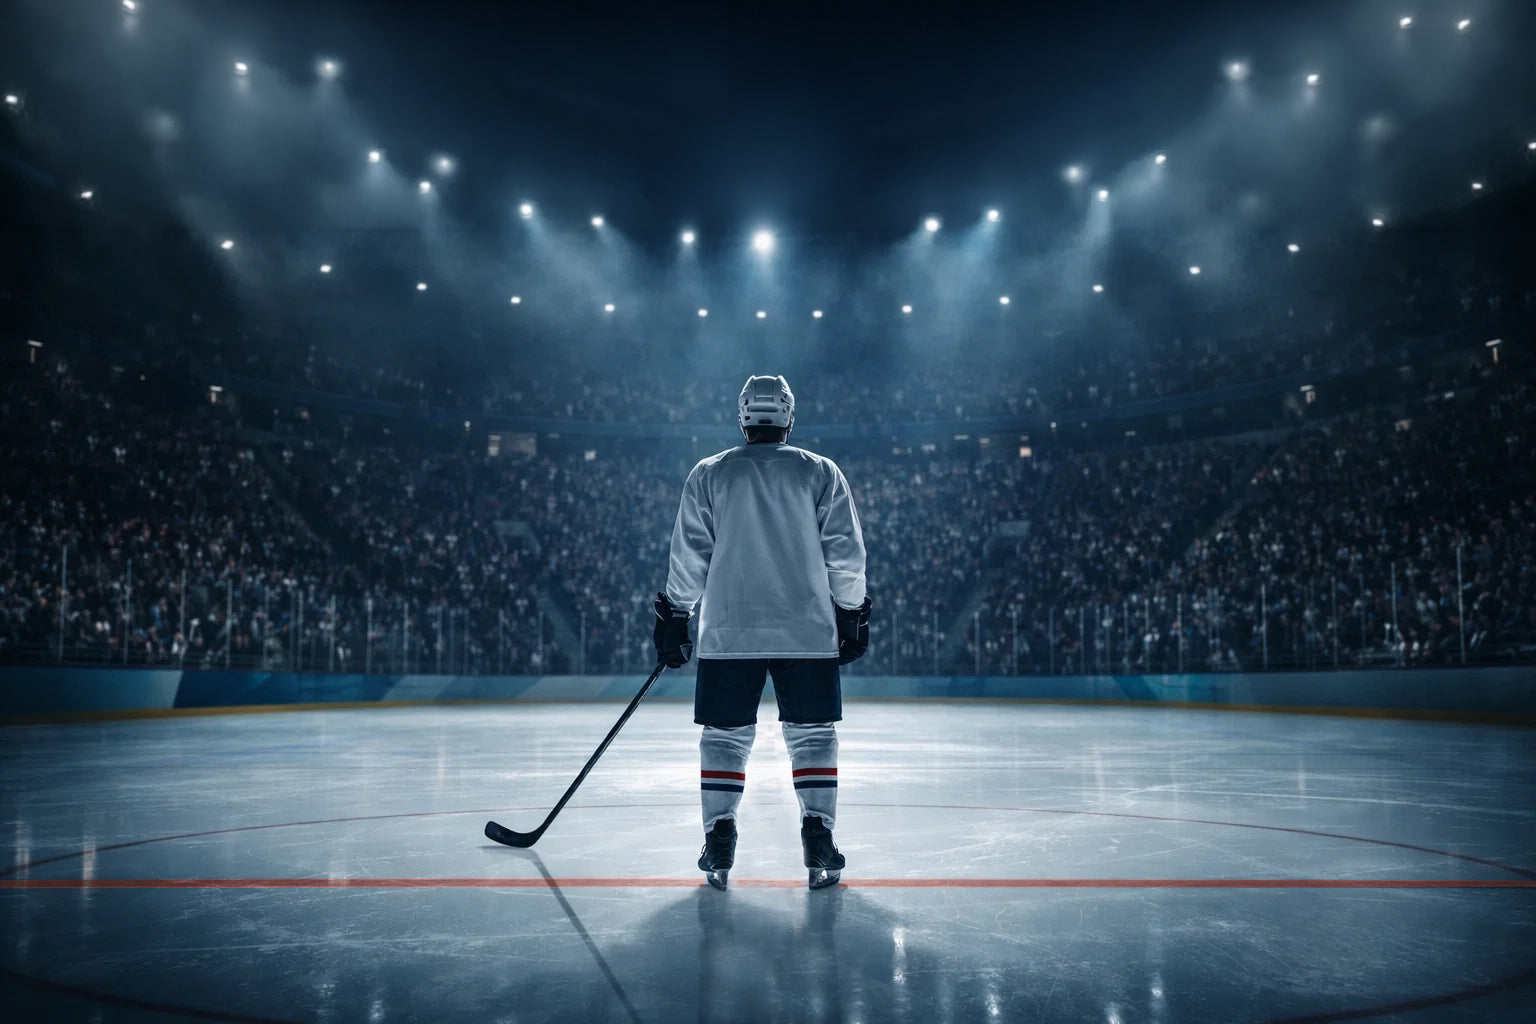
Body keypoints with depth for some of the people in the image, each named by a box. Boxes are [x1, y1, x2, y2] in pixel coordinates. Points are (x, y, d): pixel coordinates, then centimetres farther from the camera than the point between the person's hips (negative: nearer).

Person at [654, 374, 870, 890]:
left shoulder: (708, 474, 5)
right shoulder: (822, 472, 4)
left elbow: (689, 555, 4)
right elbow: (846, 553, 3)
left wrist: (674, 617, 12)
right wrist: (853, 614, 12)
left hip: (728, 631, 0)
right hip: (809, 632, 0)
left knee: (725, 733, 10)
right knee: (812, 733, 8)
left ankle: (719, 840, 6)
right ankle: (818, 840, 4)